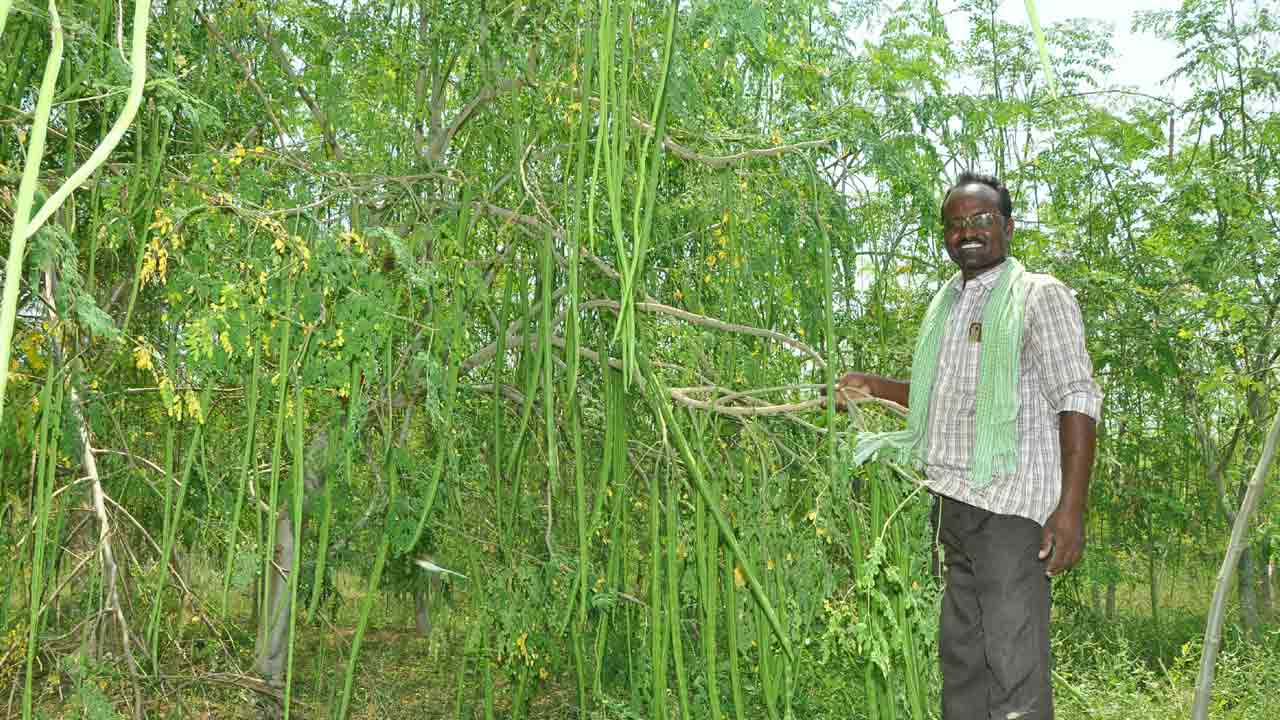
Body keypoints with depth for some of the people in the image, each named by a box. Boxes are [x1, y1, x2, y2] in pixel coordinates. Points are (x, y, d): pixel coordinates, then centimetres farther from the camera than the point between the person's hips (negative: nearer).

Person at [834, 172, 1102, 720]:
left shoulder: (1039, 296, -1)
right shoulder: (944, 305, 20)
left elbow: (1077, 403, -9)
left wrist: (1071, 508, -18)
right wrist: (870, 386, 17)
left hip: (1009, 504, -7)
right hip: (952, 504, 7)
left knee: (1014, 665, -9)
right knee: (960, 656, 10)